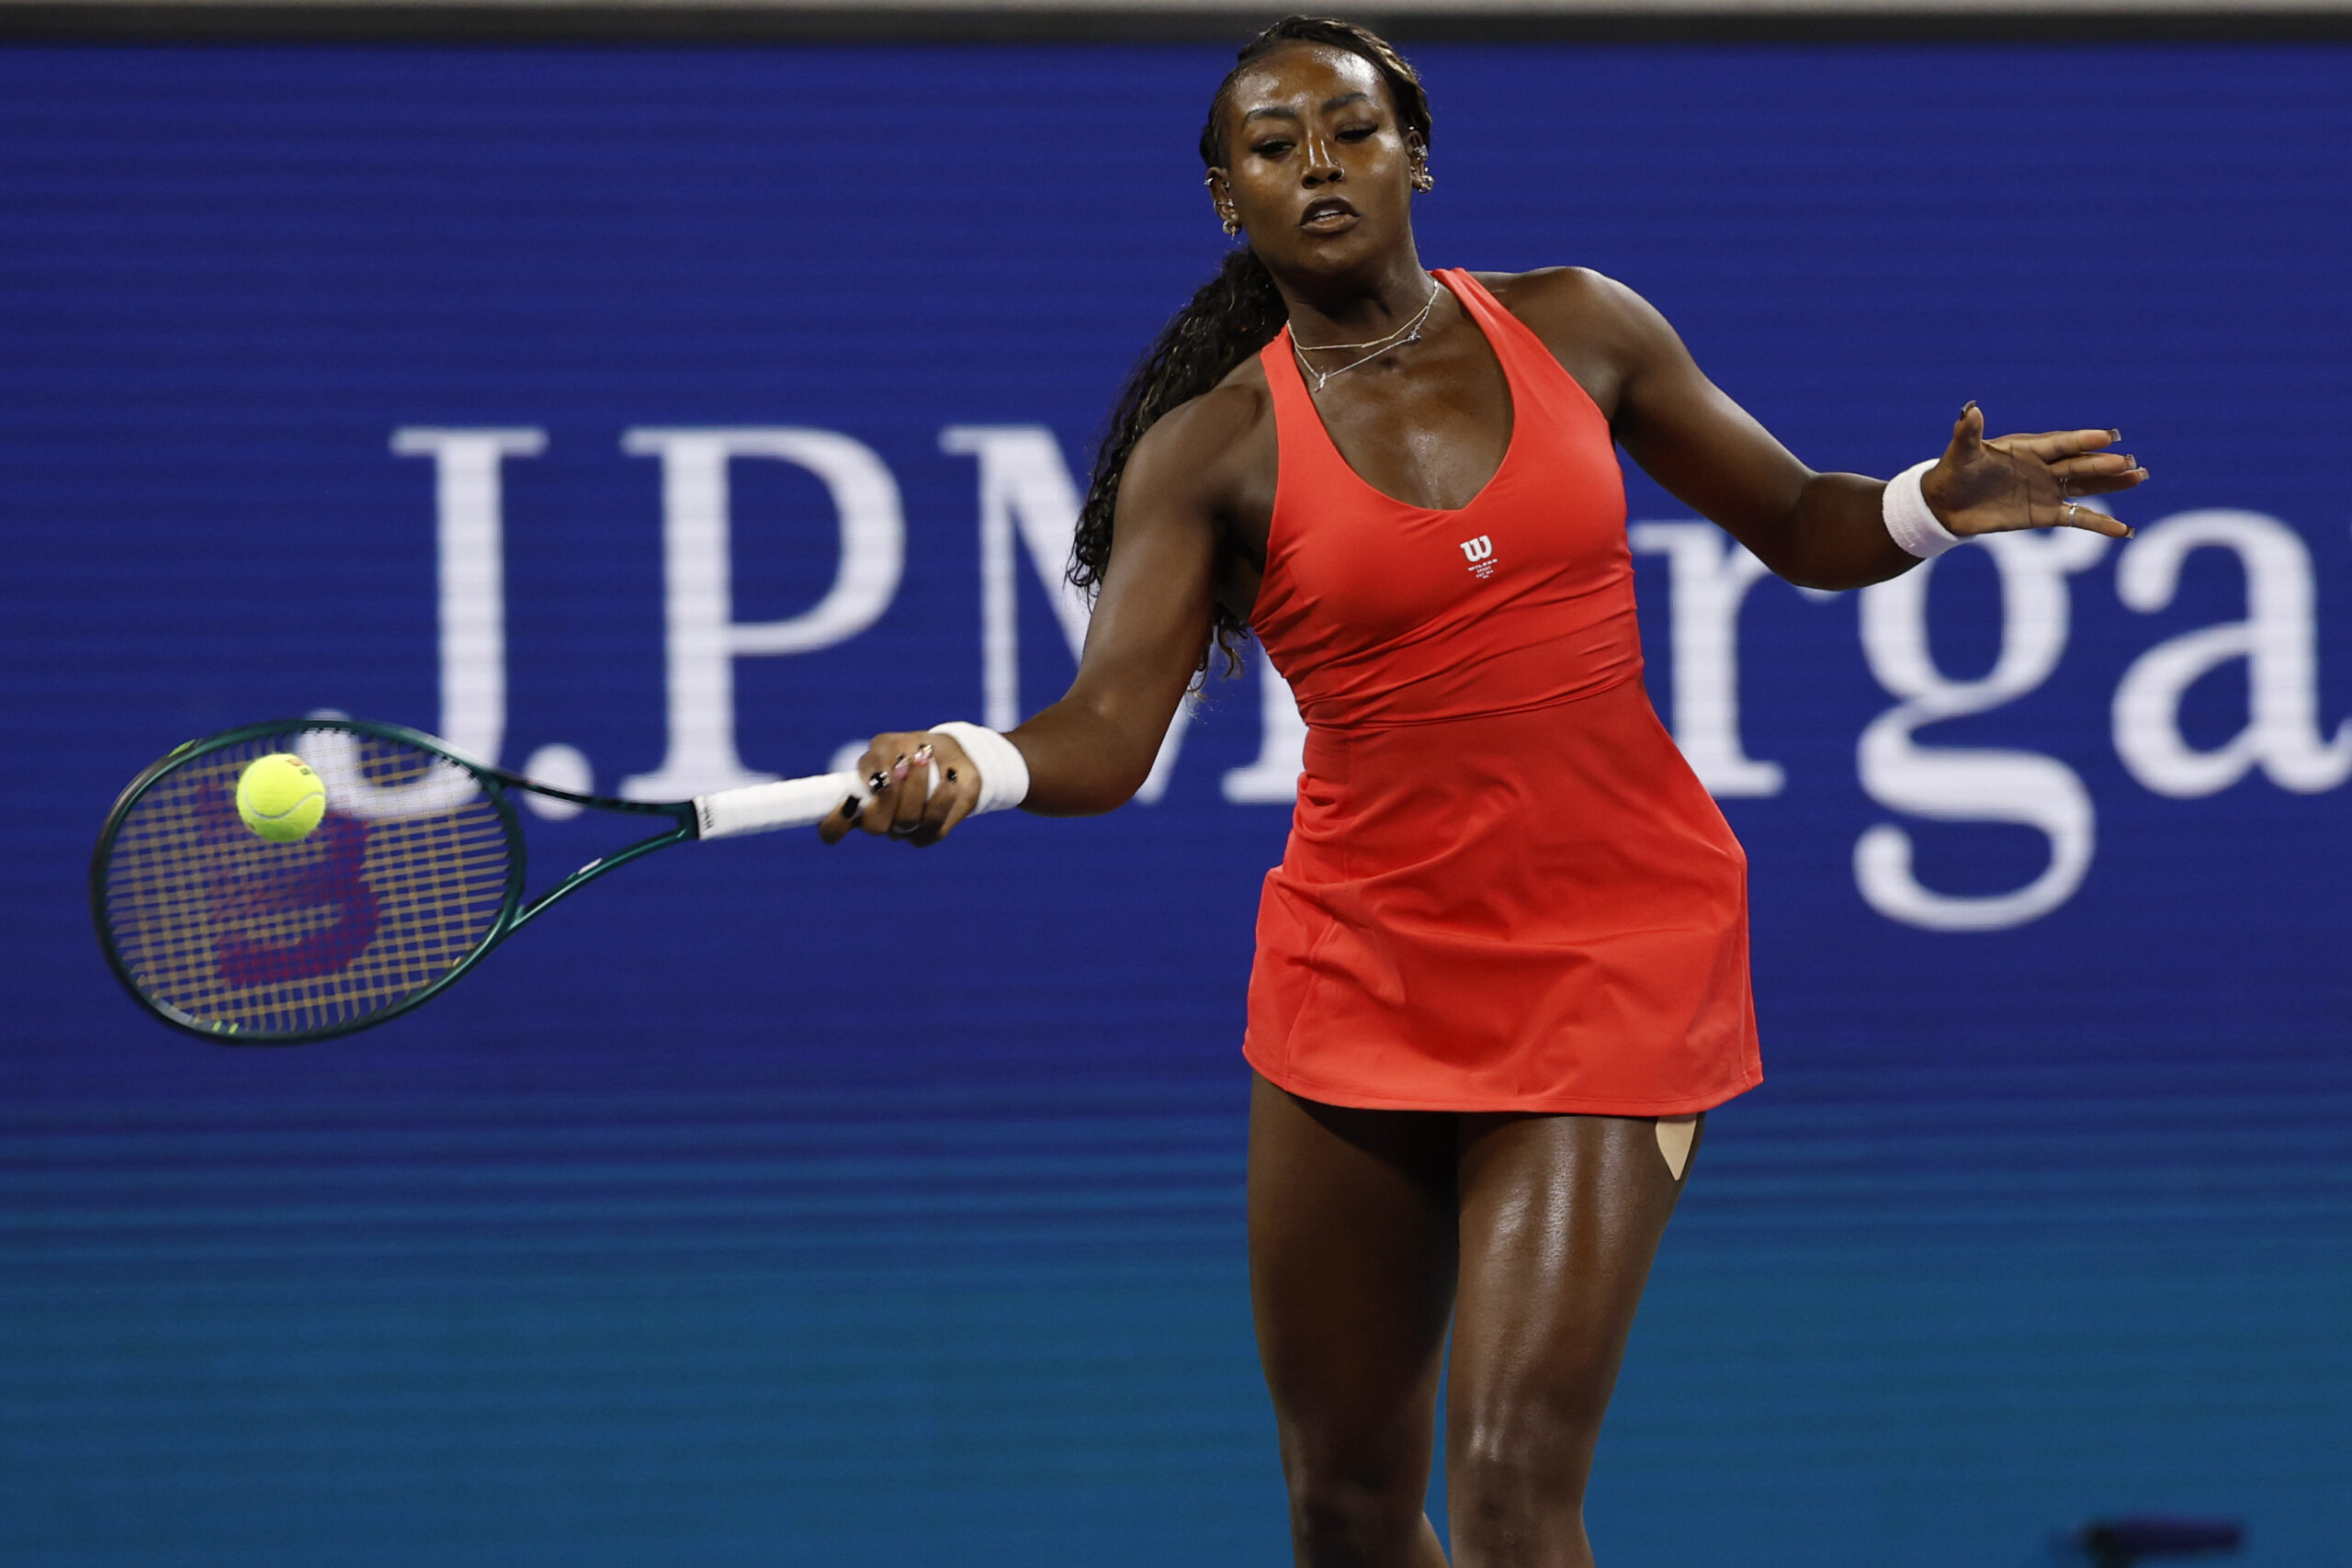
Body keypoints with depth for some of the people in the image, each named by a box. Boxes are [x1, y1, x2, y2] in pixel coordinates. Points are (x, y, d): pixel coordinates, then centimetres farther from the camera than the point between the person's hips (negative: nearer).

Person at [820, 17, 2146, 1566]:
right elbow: (1106, 734, -12)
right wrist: (963, 768, -34)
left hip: (1616, 956, -1)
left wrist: (1932, 505, -9)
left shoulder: (1576, 329, 2)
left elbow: (1800, 525, 13)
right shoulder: (1213, 450, -2)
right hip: (1361, 963, 1)